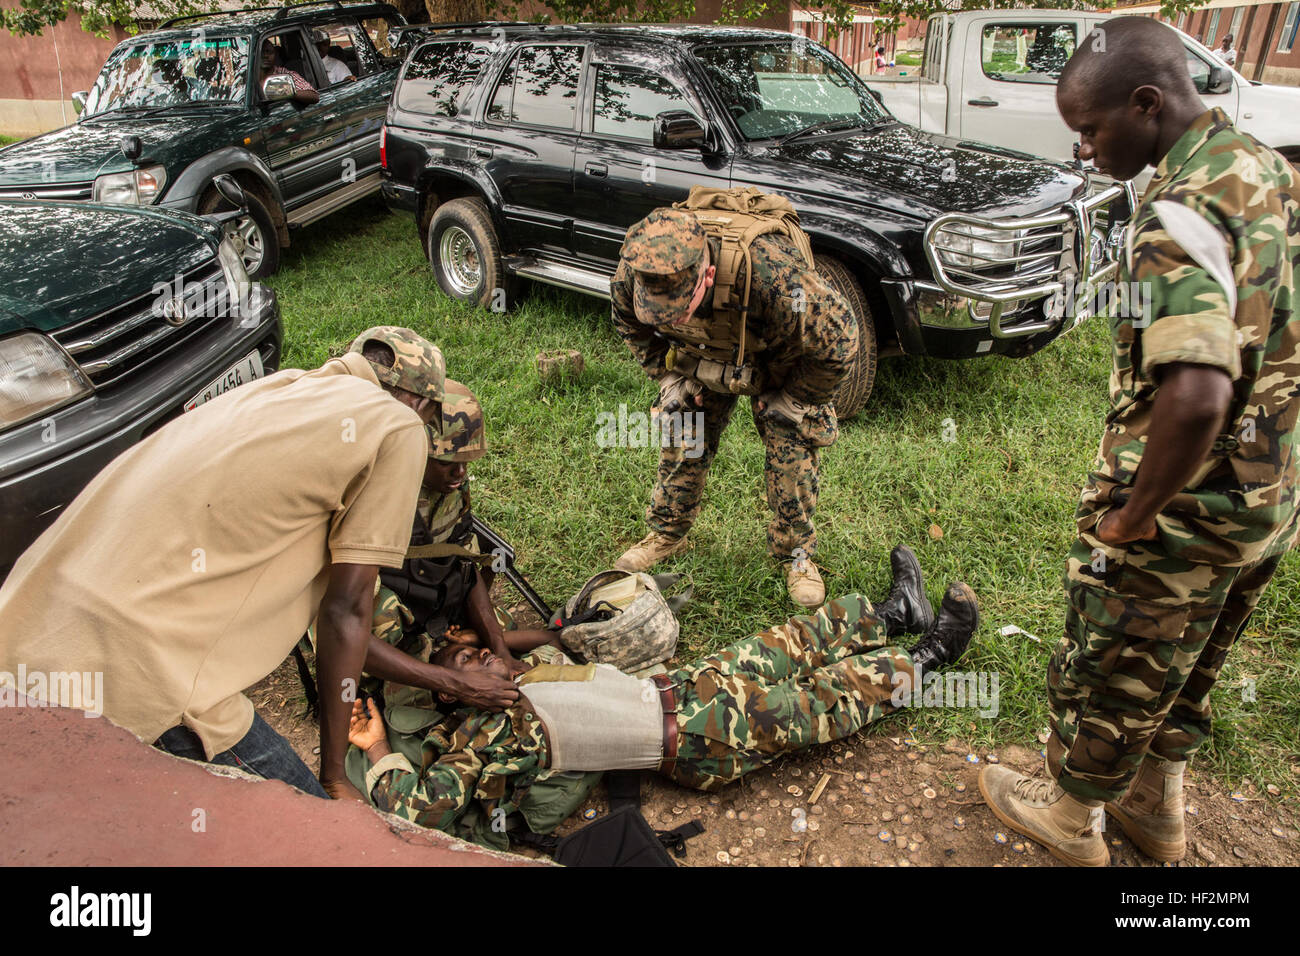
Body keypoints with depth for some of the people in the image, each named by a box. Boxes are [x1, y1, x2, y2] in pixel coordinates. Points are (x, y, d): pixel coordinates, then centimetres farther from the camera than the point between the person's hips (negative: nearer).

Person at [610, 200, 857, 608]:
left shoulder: (775, 275, -47)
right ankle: (668, 532, 29)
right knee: (681, 442, 6)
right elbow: (631, 327, -5)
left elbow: (838, 340, -28)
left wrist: (790, 402, -17)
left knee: (792, 452, -5)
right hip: (701, 358, 3)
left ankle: (796, 552, 17)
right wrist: (671, 378, -7)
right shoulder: (632, 273, -33)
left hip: (779, 361, -3)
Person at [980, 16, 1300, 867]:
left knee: (1108, 678, 14)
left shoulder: (1182, 214, -26)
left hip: (1179, 516, -9)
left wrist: (1134, 511, -26)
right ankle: (1157, 810, 47)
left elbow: (1196, 397, -40)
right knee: (1187, 671, 26)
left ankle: (1070, 818, 37)